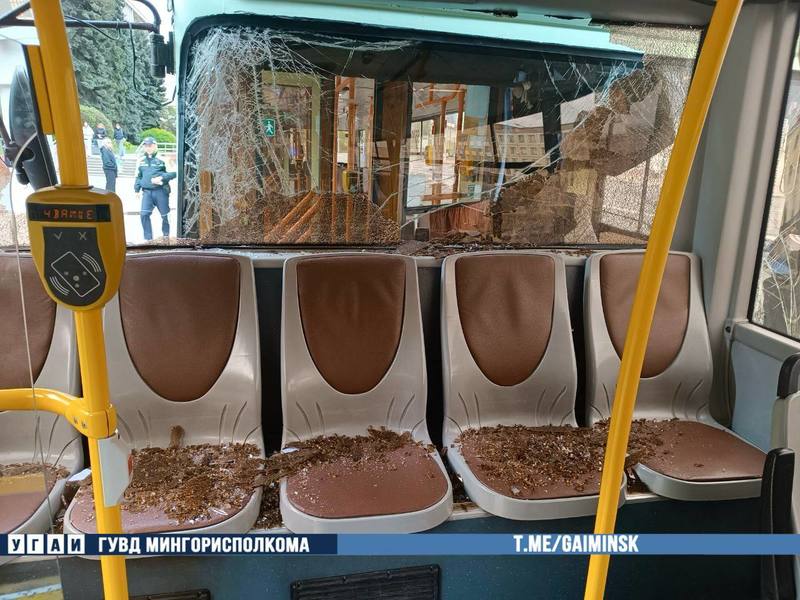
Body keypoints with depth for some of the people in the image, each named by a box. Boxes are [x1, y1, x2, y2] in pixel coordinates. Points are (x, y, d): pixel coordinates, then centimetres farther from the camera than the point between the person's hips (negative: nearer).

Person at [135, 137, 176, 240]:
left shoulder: (161, 160, -4)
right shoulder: (142, 161, 13)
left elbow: (173, 173, -8)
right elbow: (138, 176, 22)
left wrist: (162, 177, -19)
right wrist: (137, 189, 17)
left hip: (161, 191, -4)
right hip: (147, 192, 4)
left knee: (164, 215, 7)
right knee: (144, 214, -8)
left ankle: (166, 235, 27)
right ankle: (148, 238, 0)